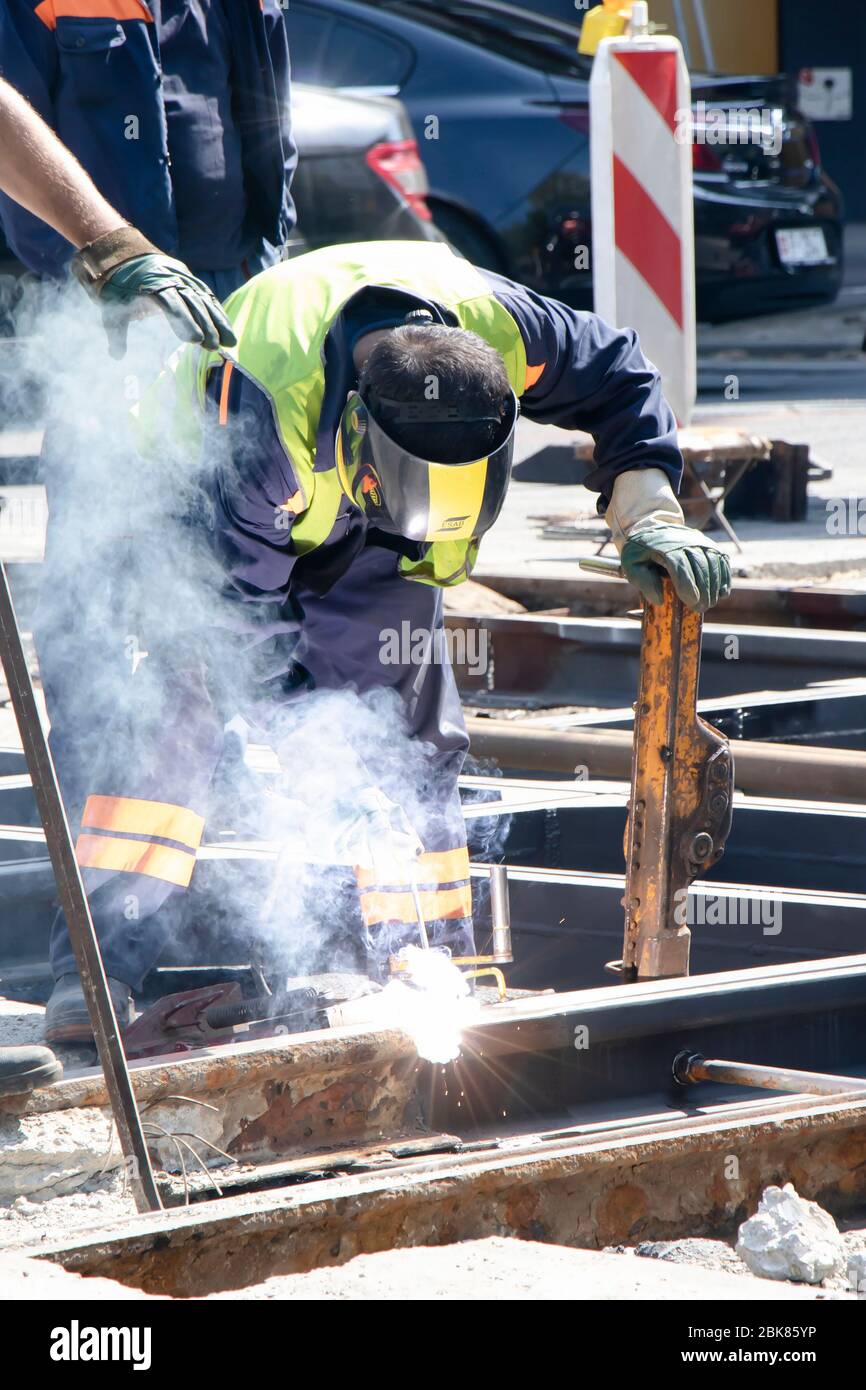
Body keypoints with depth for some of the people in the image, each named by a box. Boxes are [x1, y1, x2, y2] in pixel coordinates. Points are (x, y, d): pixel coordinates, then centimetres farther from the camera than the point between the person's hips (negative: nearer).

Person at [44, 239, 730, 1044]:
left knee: (407, 725, -6)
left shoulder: (503, 329, -33)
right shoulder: (261, 403, -44)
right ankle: (96, 971, -26)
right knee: (178, 697, -22)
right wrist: (304, 740, -38)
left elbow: (614, 376, -11)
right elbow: (243, 599, -37)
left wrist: (649, 512, -21)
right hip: (208, 499, -4)